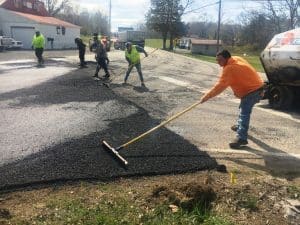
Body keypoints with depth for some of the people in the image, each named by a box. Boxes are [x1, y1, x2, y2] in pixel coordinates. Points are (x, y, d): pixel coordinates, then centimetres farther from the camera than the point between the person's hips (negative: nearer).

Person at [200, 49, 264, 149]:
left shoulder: (229, 69, -26)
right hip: (256, 86, 11)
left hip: (252, 91, -11)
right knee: (243, 109, 28)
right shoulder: (236, 59, 4)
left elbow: (220, 86, -30)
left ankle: (241, 138, -28)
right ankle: (240, 126, 48)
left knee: (244, 113, -21)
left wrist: (206, 96, -25)